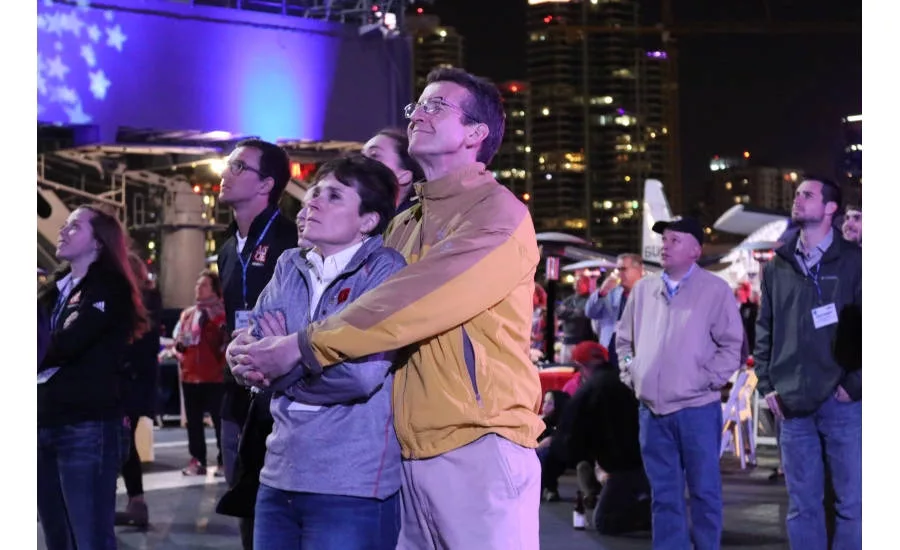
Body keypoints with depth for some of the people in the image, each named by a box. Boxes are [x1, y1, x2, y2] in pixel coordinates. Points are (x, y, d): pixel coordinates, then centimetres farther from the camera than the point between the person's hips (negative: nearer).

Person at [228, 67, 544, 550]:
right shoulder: (402, 227, 18)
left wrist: (304, 347, -17)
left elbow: (415, 304, -18)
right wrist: (265, 345, -7)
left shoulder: (498, 213, -7)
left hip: (480, 449, -7)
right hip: (412, 455, 7)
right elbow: (361, 306, 11)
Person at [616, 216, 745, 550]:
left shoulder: (715, 290, -3)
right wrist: (630, 375, 8)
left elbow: (733, 346, -4)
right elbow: (624, 340, 20)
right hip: (651, 410, 4)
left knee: (704, 491, 3)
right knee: (663, 494, 9)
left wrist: (707, 381, -10)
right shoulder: (643, 289, 11)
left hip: (697, 409, -4)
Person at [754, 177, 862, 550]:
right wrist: (766, 384, 6)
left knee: (852, 504, 1)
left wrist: (855, 383, -9)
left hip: (842, 402, -3)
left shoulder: (853, 261, 1)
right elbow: (764, 329, 14)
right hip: (793, 406, 3)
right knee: (802, 506, 8)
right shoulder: (777, 266, 12)